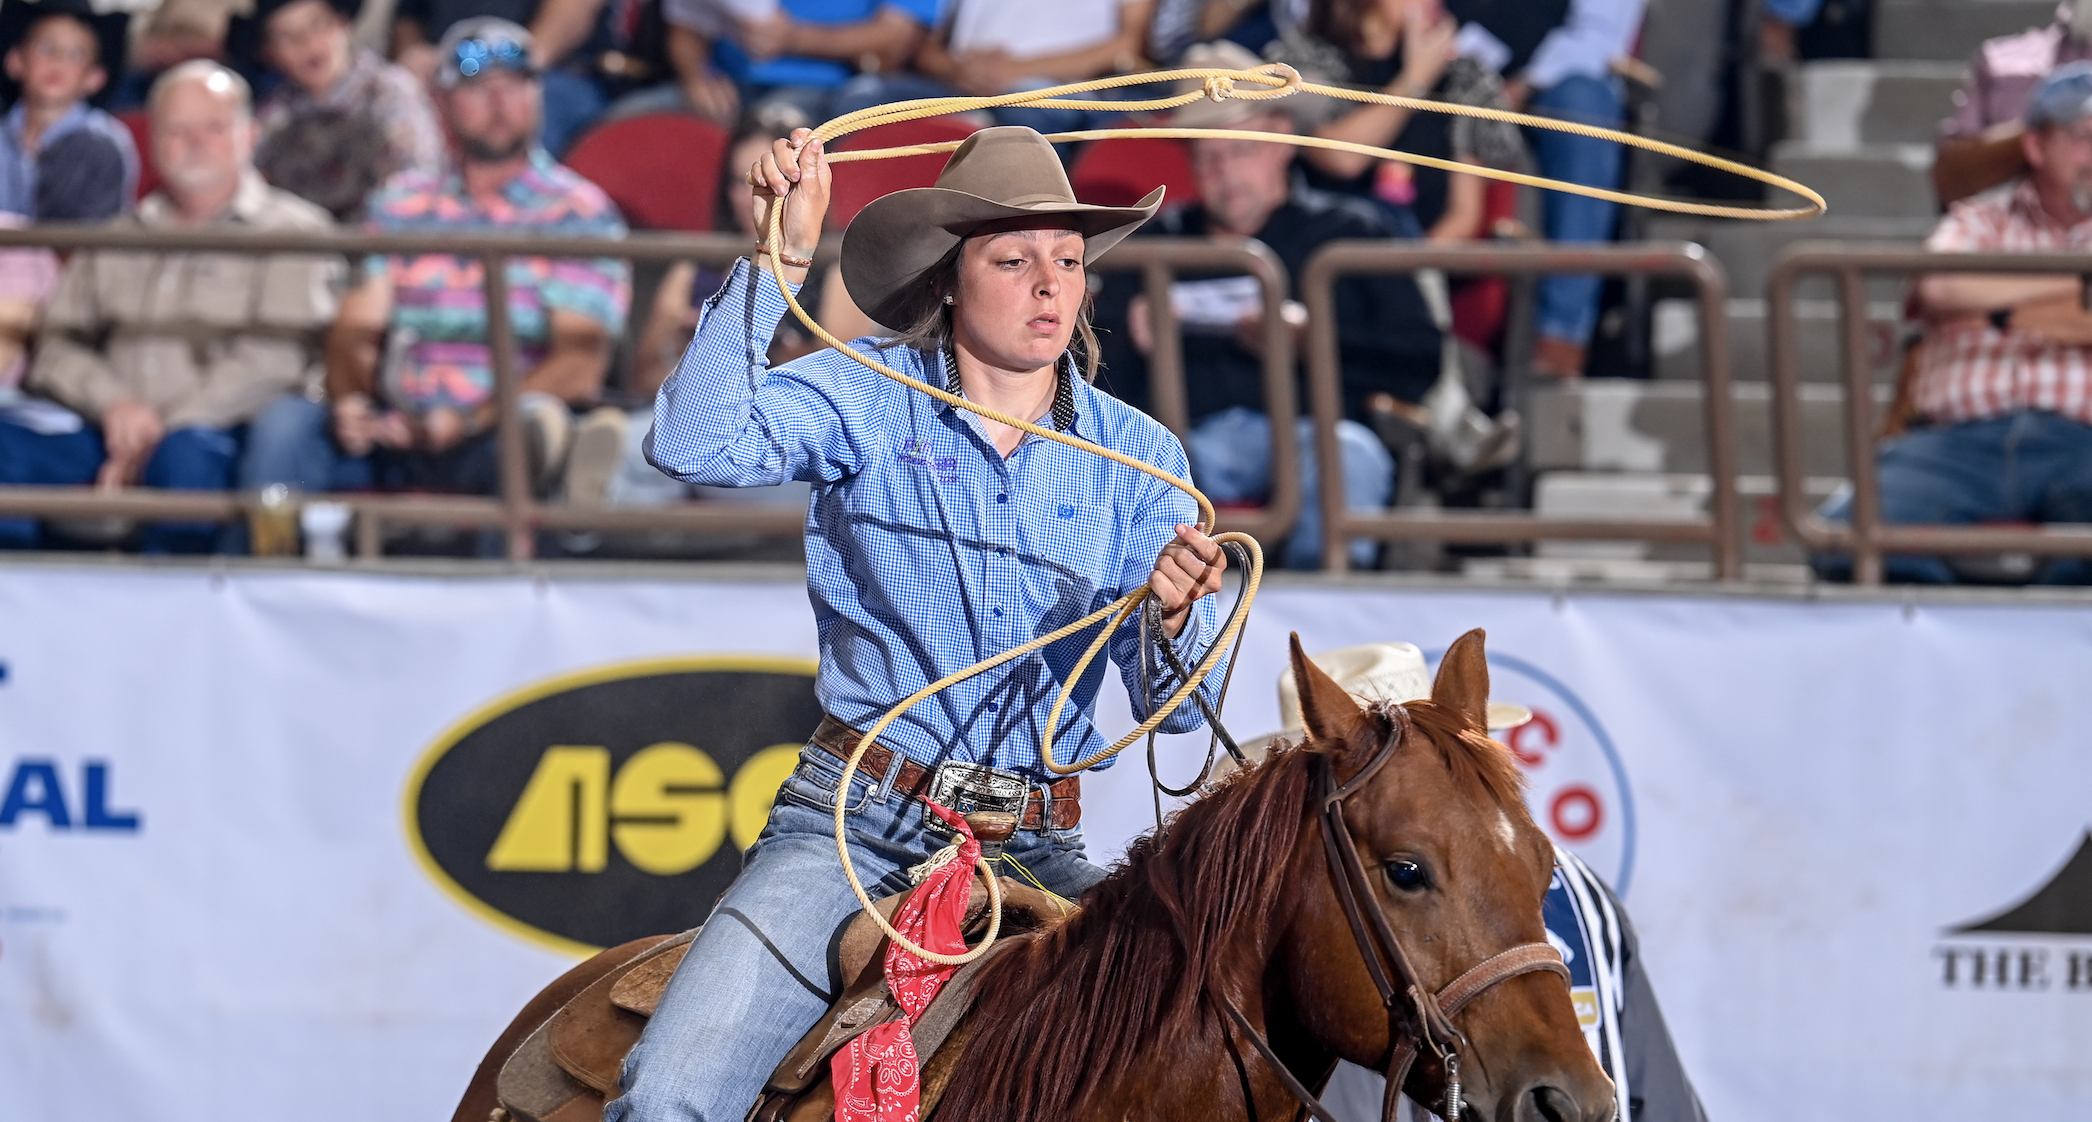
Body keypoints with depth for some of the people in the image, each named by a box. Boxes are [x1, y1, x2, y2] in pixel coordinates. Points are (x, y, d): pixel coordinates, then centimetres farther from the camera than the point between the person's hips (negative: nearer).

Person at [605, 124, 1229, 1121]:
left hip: (1034, 849, 2)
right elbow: (695, 444, -18)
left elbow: (1173, 708, 0)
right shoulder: (866, 401, 1)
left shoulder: (1135, 457, 6)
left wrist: (1175, 620, -22)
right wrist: (779, 262, -22)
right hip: (855, 824, -2)